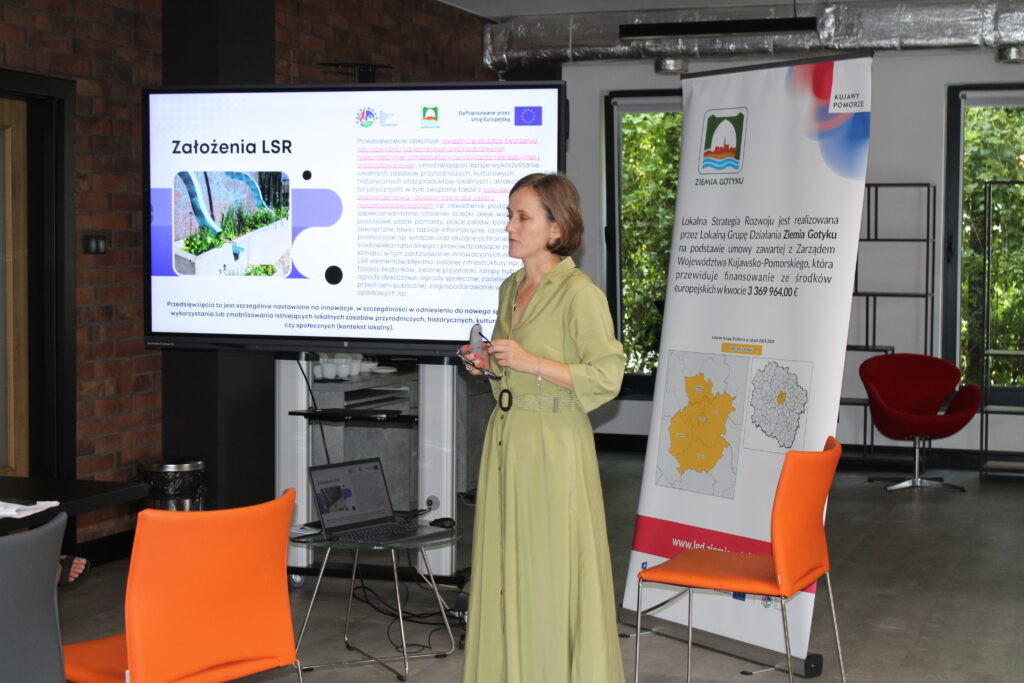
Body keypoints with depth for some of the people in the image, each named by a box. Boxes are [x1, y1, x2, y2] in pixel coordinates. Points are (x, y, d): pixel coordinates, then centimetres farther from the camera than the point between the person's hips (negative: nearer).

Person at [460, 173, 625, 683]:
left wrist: (530, 364, -21)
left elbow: (607, 378, -16)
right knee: (504, 565, 11)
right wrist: (489, 363, 6)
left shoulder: (579, 293, -12)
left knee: (551, 571, -2)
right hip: (505, 436, 8)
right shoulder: (511, 288, 13)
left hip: (554, 443, -8)